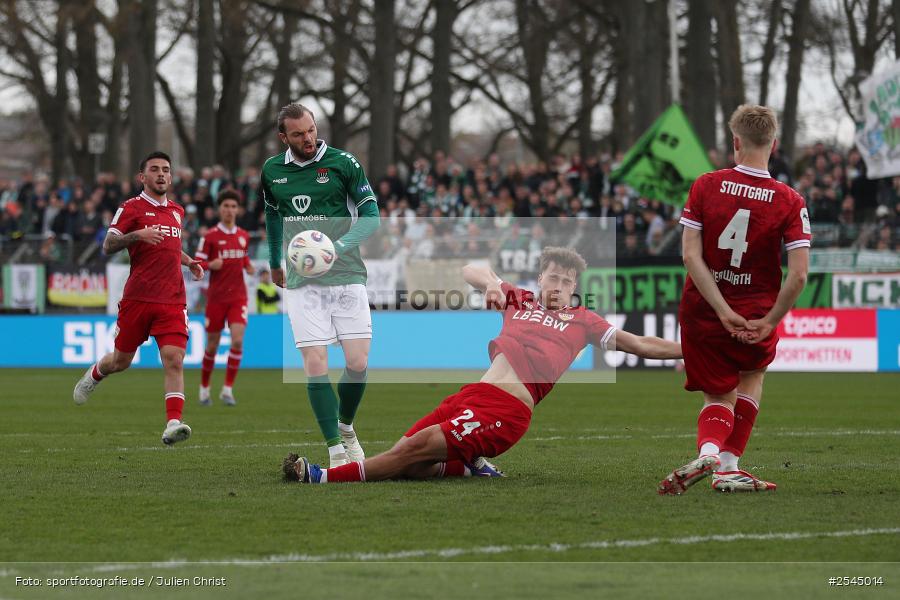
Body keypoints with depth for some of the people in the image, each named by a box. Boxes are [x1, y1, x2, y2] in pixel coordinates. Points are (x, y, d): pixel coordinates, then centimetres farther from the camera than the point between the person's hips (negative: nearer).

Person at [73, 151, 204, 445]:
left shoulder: (176, 212, 17)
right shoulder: (132, 208, -2)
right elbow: (108, 246, -10)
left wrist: (189, 262, 16)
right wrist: (136, 235, -26)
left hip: (172, 301, 3)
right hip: (137, 298, -3)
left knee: (174, 360, -14)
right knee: (121, 360, 9)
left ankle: (173, 424, -22)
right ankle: (93, 375, 43)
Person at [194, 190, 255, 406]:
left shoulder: (243, 236, 8)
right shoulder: (210, 236, -4)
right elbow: (196, 264, -4)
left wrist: (248, 267, 3)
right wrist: (210, 265, -24)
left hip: (238, 297, 2)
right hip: (216, 297, -2)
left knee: (238, 340, -16)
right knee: (212, 346, 4)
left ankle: (227, 389, -8)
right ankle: (204, 388, 24)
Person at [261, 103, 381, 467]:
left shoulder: (342, 163, -4)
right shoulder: (272, 171, 6)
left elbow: (371, 215, -6)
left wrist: (338, 247, -21)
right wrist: (275, 264, 33)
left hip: (346, 277, -1)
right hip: (302, 284, 1)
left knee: (358, 363, -5)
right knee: (315, 366, -10)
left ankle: (345, 427, 23)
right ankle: (335, 450, -4)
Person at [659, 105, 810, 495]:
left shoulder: (705, 186, -5)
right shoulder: (790, 202, -9)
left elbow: (690, 254, -11)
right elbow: (799, 274, -15)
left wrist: (723, 311, -11)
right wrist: (768, 323, -6)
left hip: (701, 313, 1)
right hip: (756, 317, -1)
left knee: (719, 396, 14)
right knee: (752, 377, 29)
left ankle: (708, 452, -18)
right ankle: (729, 466, 20)